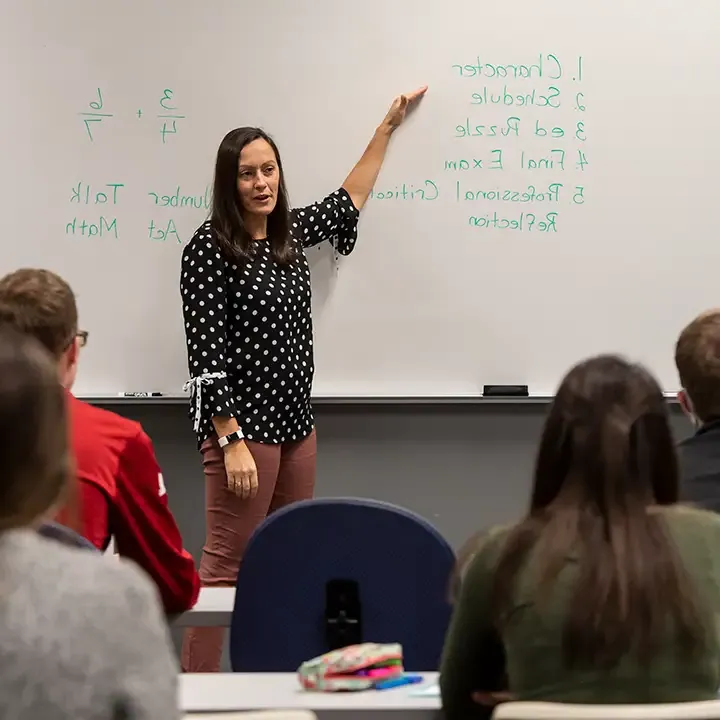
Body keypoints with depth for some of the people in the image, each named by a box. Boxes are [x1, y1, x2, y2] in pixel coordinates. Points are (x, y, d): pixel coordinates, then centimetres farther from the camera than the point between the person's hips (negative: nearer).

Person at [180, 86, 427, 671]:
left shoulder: (290, 233, 10)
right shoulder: (209, 248, -11)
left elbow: (348, 201, 30)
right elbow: (205, 353, -14)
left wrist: (388, 128, 35)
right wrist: (230, 441, -19)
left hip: (295, 422, 8)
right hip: (243, 424, -8)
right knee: (228, 563, -8)